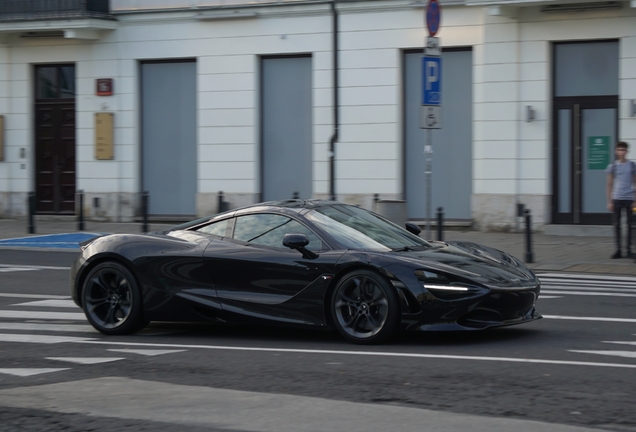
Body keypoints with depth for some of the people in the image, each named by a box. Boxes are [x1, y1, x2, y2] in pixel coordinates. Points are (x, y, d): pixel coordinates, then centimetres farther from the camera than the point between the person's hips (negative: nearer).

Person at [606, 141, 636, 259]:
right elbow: (610, 184, 7)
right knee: (617, 225, 2)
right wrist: (609, 201, 2)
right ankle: (618, 250, 8)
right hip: (616, 199, 0)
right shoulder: (613, 166, 5)